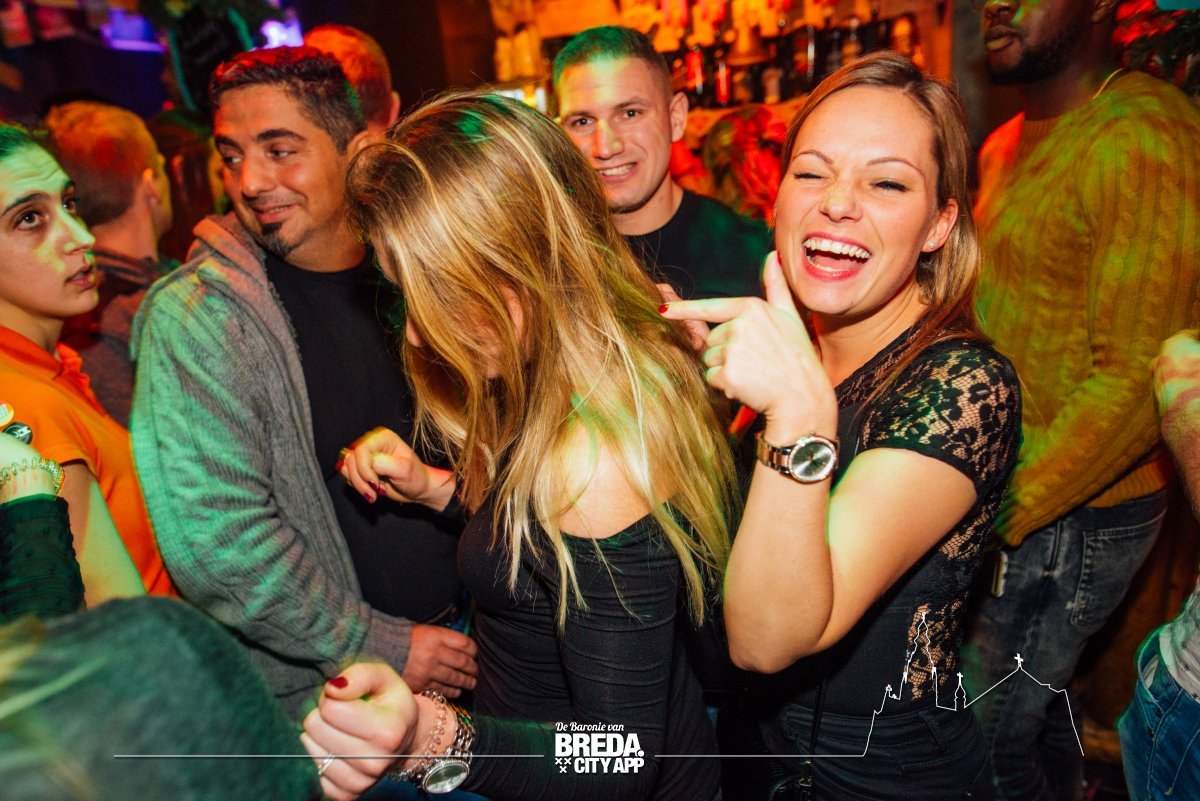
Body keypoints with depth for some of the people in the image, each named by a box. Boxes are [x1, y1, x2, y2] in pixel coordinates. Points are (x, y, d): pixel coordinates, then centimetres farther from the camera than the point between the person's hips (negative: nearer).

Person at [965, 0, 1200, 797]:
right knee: (1040, 708, 26)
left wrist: (995, 518, -23)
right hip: (1006, 493, 8)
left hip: (1070, 517, -8)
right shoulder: (1009, 144, 10)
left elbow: (1134, 382, -23)